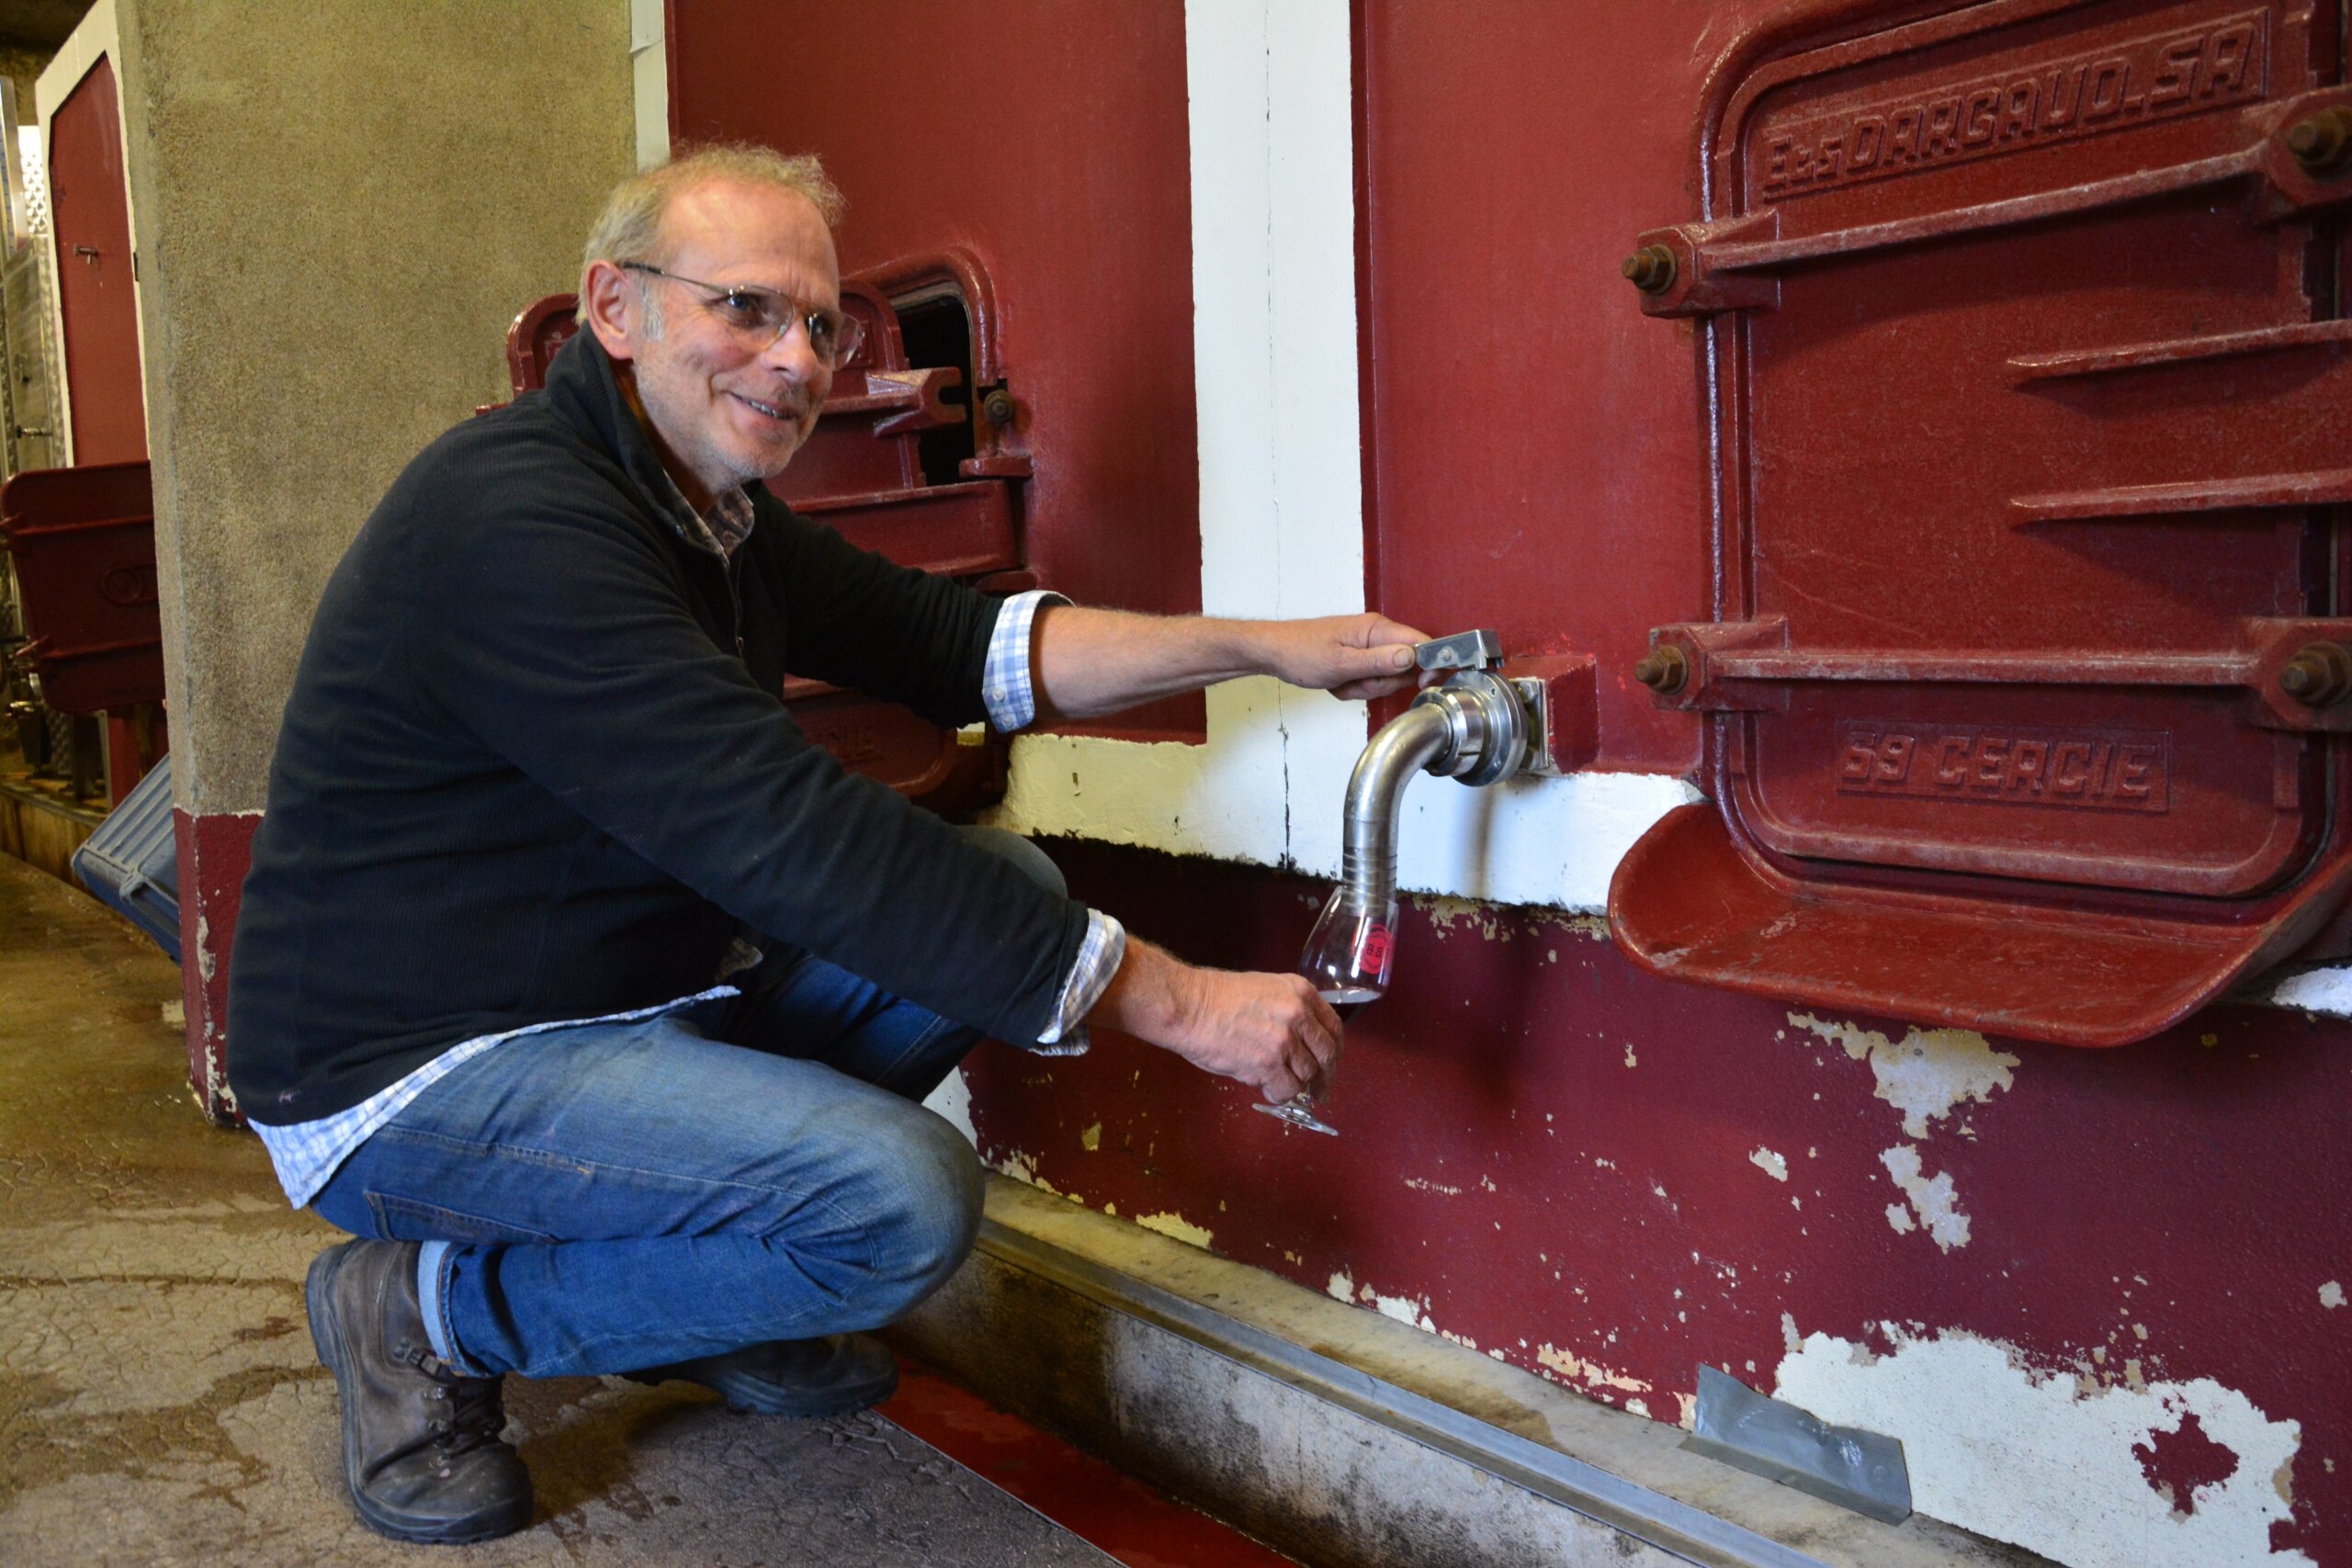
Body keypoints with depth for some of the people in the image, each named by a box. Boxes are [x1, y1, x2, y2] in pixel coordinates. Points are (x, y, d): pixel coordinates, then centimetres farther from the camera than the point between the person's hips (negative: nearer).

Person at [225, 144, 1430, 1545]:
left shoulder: (711, 506, 7)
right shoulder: (518, 520, -25)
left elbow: (953, 642, 5)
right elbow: (789, 839, -32)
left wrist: (1261, 647, -6)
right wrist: (1173, 1000, -30)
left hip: (635, 989, 10)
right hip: (414, 1065, -9)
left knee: (1008, 889, 2)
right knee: (905, 1200, -26)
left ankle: (707, 1278, 12)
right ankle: (434, 1311, -3)